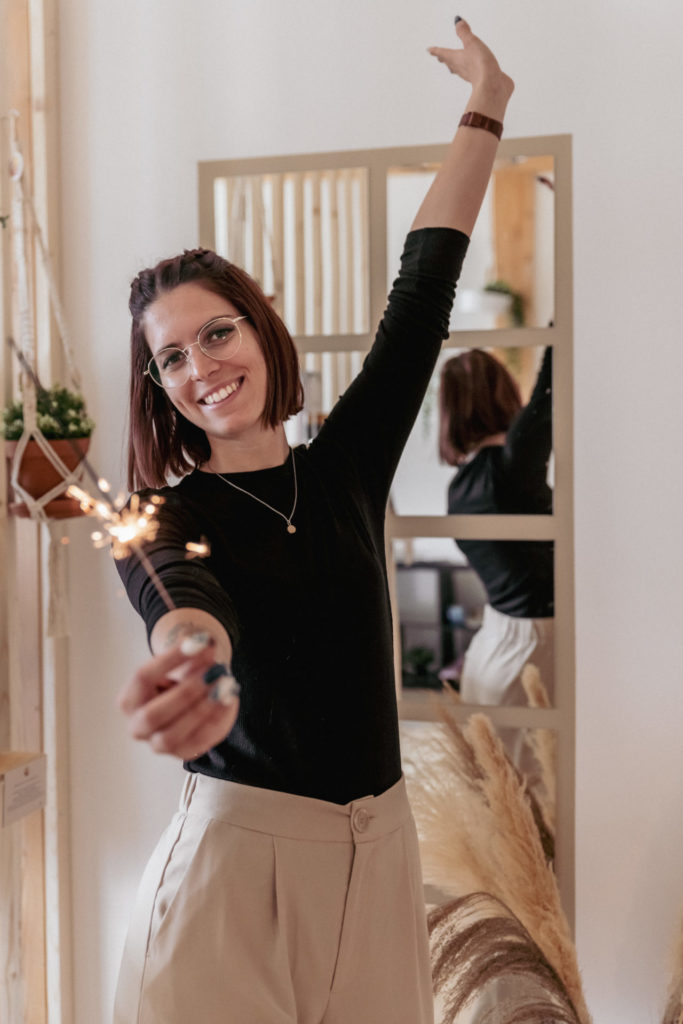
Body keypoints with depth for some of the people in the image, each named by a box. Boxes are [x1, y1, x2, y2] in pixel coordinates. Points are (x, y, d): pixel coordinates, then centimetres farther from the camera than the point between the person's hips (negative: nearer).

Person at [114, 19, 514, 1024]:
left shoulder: (346, 466, 5)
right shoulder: (159, 516, -5)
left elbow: (422, 293, 7)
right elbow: (182, 594, -30)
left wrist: (485, 111, 10)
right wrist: (191, 655, -54)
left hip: (375, 846, 4)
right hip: (238, 852, -3)